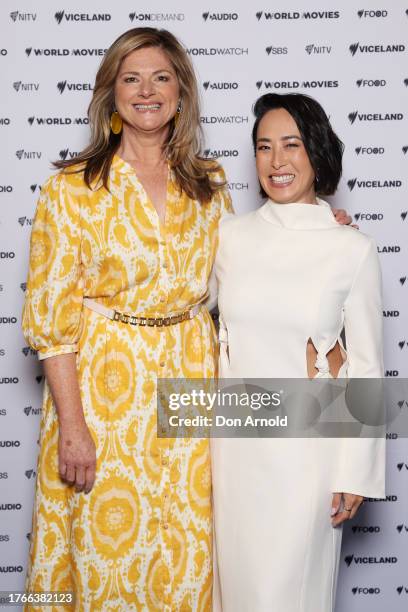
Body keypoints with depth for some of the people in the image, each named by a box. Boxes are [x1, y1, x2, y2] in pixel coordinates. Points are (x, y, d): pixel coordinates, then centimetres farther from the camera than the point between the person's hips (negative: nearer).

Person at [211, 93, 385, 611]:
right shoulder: (232, 235, 1)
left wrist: (355, 470, -5)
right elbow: (225, 331, 9)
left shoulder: (353, 248, -7)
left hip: (310, 435, -3)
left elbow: (366, 365, -3)